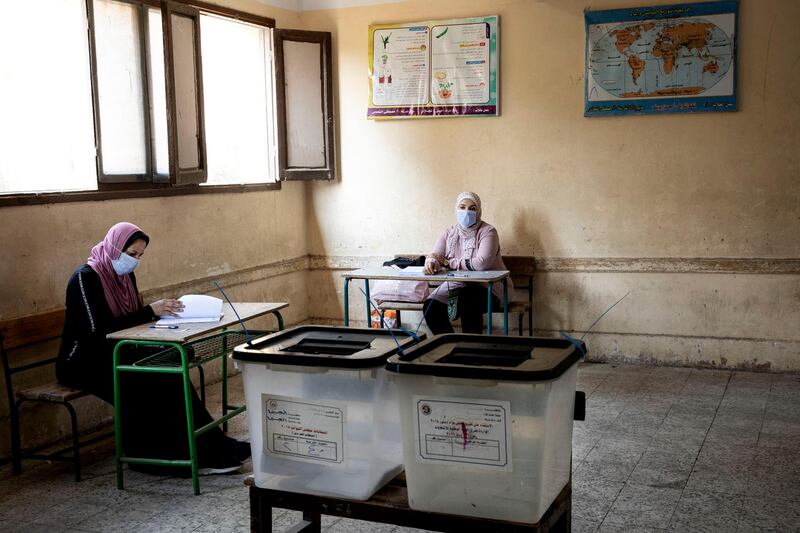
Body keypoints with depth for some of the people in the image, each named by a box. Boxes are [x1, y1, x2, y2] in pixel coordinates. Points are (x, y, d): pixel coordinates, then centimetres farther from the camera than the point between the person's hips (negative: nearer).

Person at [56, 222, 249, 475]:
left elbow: (134, 317, 9)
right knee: (154, 380, -27)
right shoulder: (86, 278, -17)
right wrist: (150, 311, -26)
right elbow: (98, 328, -26)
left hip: (112, 354, 7)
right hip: (82, 362, -7)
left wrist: (161, 309, -12)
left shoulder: (125, 275, 7)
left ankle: (210, 448, -22)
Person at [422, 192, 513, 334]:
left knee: (469, 297, -37)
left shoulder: (487, 232, -9)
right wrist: (431, 261, -29)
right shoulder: (449, 232, 8)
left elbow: (481, 263, -24)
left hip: (488, 287, -5)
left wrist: (448, 262, -17)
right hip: (455, 285, 5)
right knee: (431, 308, -19)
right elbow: (435, 255, -2)